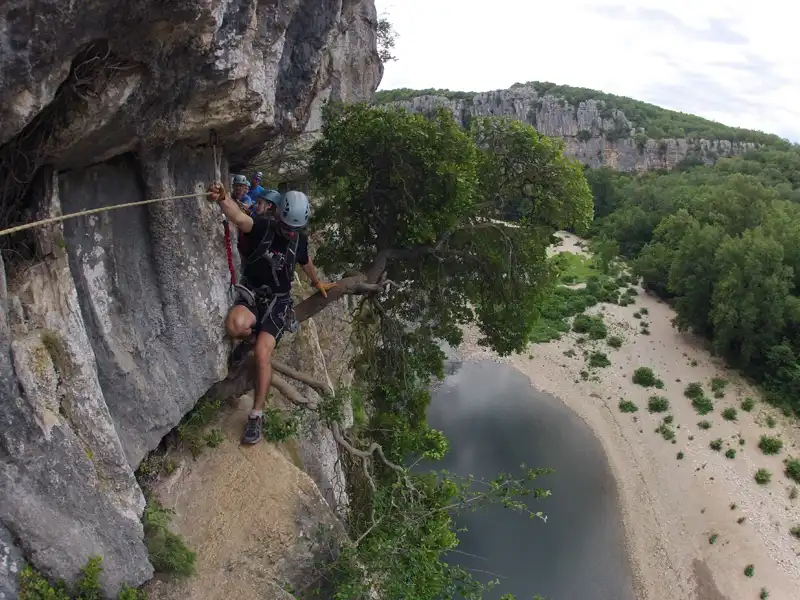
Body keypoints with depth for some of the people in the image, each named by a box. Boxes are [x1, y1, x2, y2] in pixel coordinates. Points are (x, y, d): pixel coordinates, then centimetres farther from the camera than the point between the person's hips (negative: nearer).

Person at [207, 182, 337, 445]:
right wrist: (223, 200, -63)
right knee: (235, 325, -36)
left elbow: (306, 262, 23)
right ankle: (251, 340, 4)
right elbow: (239, 218, -39)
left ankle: (257, 415, -8)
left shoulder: (300, 239, -1)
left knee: (263, 353, -19)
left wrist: (317, 282, 41)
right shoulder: (261, 226, -14)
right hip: (252, 293, -1)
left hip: (278, 300, 1)